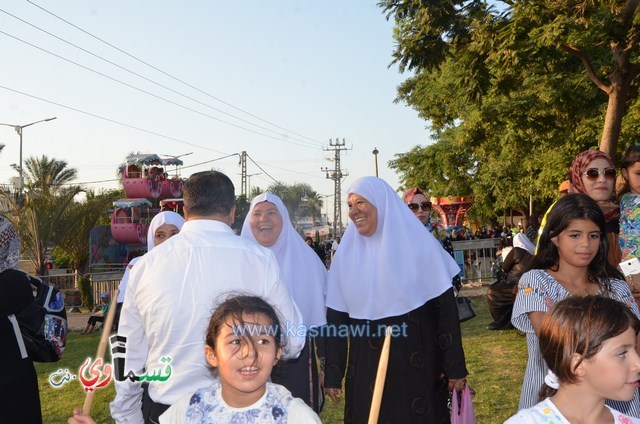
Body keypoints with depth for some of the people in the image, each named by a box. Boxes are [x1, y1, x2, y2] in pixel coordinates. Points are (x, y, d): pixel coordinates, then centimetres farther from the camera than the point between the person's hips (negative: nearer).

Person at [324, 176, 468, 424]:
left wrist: (455, 367, -6)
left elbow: (446, 308, -5)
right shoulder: (347, 254, 1)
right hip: (366, 372, 2)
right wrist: (332, 375, 2)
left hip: (418, 368, -2)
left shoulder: (419, 244, -6)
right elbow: (335, 318, 3)